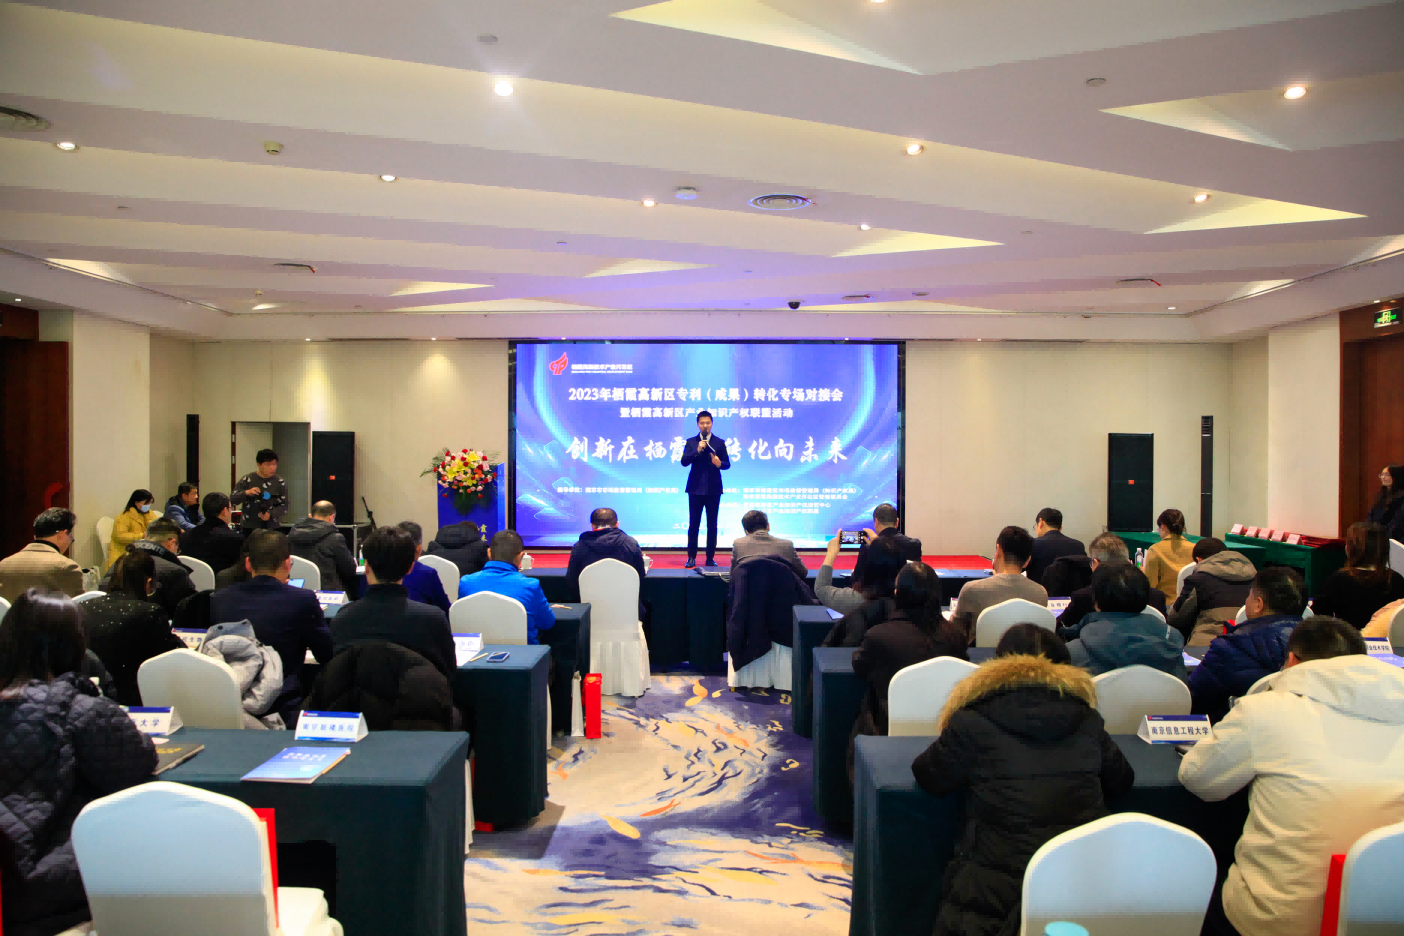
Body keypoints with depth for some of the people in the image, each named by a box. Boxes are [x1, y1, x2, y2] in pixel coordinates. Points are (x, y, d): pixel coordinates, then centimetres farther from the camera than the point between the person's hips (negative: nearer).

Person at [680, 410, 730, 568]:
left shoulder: (720, 442, 5)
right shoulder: (690, 442, 5)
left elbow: (727, 464, 2)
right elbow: (684, 462, -7)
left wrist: (719, 463, -20)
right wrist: (697, 450, -19)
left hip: (713, 489, 0)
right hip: (696, 488, 0)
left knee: (712, 525, 3)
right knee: (693, 524, 1)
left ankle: (710, 558, 9)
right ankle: (691, 557, 8)